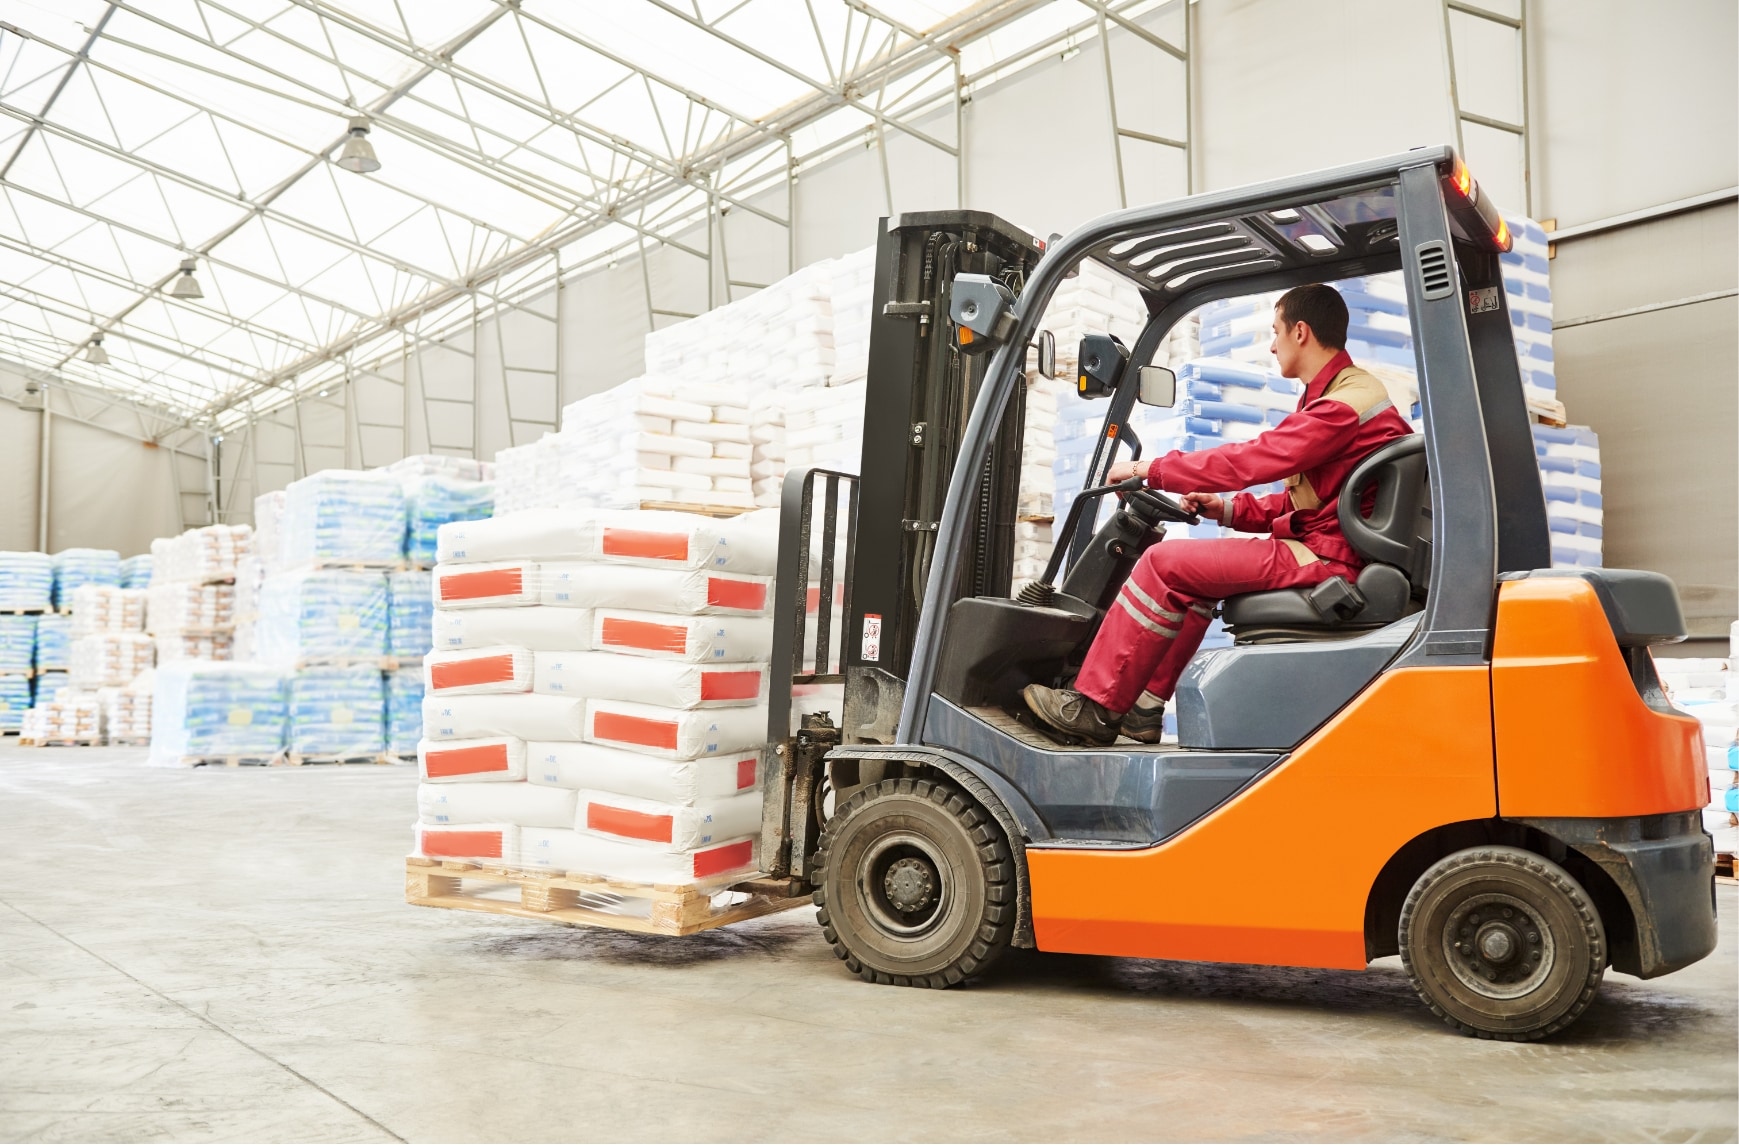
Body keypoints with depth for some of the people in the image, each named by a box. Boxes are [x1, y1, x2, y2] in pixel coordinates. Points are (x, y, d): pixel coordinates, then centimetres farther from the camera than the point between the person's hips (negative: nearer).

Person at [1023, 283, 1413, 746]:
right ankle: (1144, 709, 10)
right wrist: (1228, 508, 8)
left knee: (1165, 564, -13)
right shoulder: (1343, 392, 18)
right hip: (1320, 550, 11)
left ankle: (1095, 706, -7)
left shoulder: (1349, 402, -16)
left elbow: (1250, 459, -19)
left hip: (1325, 559, -11)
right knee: (1190, 572, 17)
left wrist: (1148, 469, -11)